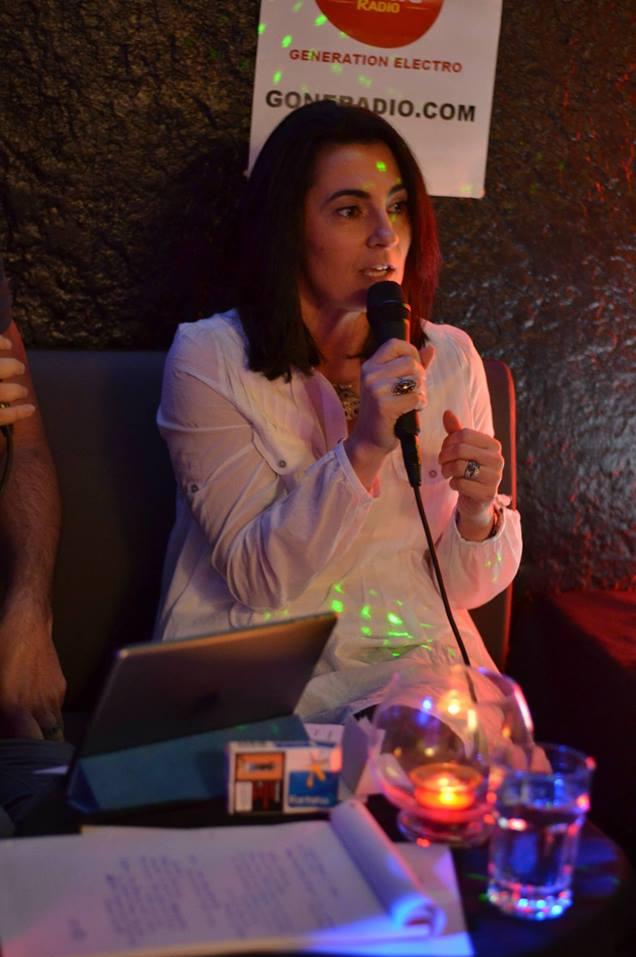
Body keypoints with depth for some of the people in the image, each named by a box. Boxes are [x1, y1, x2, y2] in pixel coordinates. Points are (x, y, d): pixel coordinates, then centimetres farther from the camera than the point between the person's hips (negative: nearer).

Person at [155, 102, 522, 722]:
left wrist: (478, 510, -15)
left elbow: (467, 587, 7)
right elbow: (257, 578, -13)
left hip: (419, 660, 4)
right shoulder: (208, 359, -7)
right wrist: (364, 449, -26)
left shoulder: (449, 357, 4)